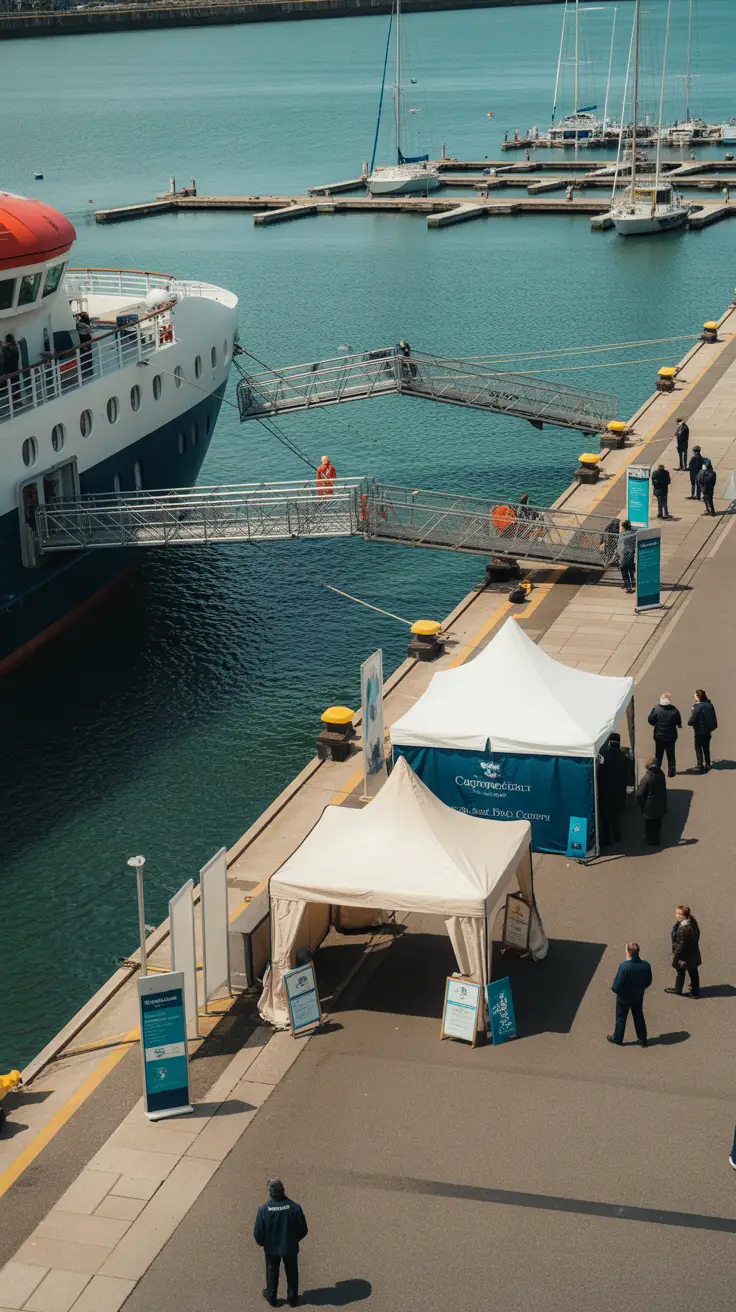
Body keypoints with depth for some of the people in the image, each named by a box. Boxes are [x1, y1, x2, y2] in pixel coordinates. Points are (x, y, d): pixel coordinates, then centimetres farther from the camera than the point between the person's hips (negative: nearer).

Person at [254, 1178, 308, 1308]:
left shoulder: (264, 1209, -24)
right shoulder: (294, 1207, -23)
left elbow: (258, 1233, -13)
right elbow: (303, 1230, -11)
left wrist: (262, 1243, 9)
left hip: (271, 1248, 0)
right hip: (290, 1248, 0)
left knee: (272, 1273, 24)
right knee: (292, 1273, 22)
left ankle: (271, 1297, 40)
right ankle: (292, 1298, 36)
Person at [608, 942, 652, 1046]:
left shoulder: (624, 966, -33)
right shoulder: (646, 965, -17)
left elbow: (617, 986, -27)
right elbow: (648, 982, -3)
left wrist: (613, 988, -4)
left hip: (624, 997, -4)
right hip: (638, 996, 4)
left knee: (621, 1018, 18)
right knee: (639, 1017, 23)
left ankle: (617, 1038, 37)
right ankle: (643, 1039, 35)